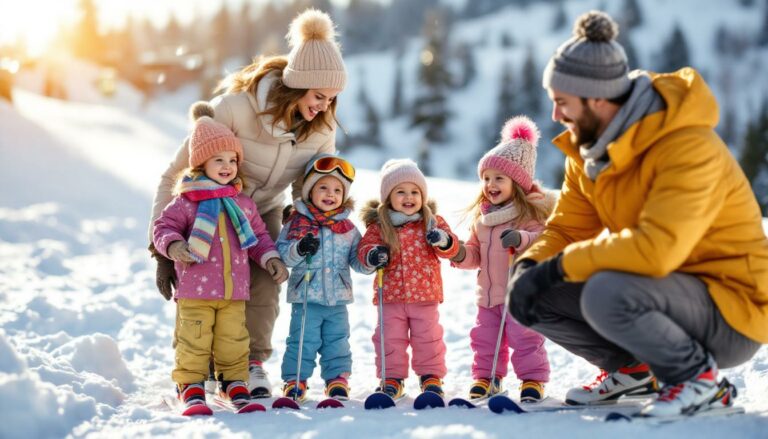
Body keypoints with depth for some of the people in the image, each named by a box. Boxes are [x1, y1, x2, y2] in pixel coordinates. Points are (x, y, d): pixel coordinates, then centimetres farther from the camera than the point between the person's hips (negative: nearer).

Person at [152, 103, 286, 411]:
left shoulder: (243, 203, 10)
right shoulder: (186, 201, -4)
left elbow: (258, 236, 18)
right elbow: (163, 227, -4)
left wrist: (269, 257, 3)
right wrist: (172, 245, -24)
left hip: (234, 291, 4)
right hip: (195, 288, -3)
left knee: (233, 340, 10)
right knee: (193, 339, 0)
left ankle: (235, 382, 22)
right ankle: (191, 385, 12)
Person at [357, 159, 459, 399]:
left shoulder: (432, 222, 3)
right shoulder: (378, 226, 1)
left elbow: (451, 248, 0)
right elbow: (365, 247, 3)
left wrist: (442, 240, -23)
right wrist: (371, 255, -20)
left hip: (425, 293, 0)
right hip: (390, 296, 0)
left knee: (428, 337, 8)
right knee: (390, 338, 4)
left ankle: (431, 375, 21)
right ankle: (392, 378, 15)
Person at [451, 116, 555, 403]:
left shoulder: (530, 212, -8)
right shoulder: (482, 214, 13)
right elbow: (477, 253, 18)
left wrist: (521, 239, -35)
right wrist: (461, 254, -3)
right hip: (488, 293, 7)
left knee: (525, 337, -5)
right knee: (484, 338, 12)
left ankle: (532, 379, 7)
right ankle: (485, 377, 25)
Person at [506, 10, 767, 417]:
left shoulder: (688, 147, -26)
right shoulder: (587, 148, 1)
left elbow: (655, 249, -37)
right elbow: (566, 229, 6)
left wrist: (558, 266, -28)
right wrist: (529, 267, -16)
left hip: (732, 312, -8)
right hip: (663, 289, 8)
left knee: (606, 293, -35)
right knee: (538, 295, -4)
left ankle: (696, 376, -9)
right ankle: (631, 367, 15)